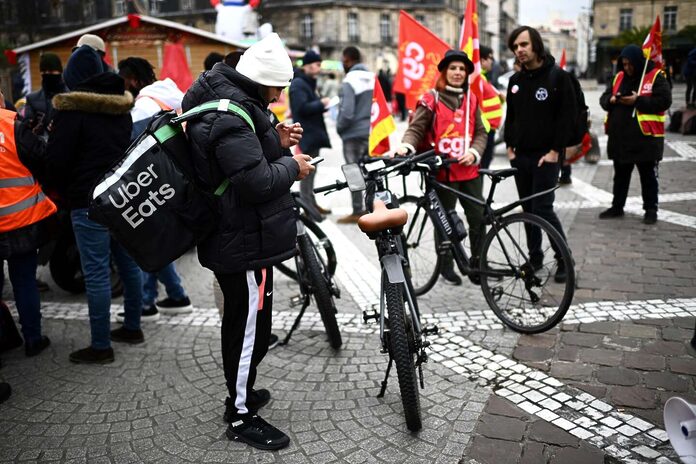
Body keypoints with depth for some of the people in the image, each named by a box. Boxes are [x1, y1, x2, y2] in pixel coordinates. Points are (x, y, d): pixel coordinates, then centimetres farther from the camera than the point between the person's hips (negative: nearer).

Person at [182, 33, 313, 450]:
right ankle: (241, 416, 16)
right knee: (250, 327, 1)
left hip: (234, 237, 11)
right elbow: (256, 182, -28)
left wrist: (278, 143, 2)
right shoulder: (230, 115, -23)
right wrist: (292, 167, -12)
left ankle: (241, 392, 41)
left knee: (242, 322, 23)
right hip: (246, 243, -11)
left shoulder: (230, 102, 11)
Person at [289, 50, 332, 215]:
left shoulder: (308, 82, 18)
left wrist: (322, 105, 6)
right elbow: (302, 108, -24)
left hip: (314, 133, 10)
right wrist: (321, 103, -14)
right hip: (307, 134, -10)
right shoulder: (298, 84, -13)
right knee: (307, 171, -7)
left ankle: (311, 203, 24)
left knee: (311, 170, 16)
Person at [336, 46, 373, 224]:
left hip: (354, 134, -7)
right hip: (370, 131, 7)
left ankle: (358, 212, 6)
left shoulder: (349, 82, -15)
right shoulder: (372, 77, 6)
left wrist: (339, 127, -3)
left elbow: (347, 112, -19)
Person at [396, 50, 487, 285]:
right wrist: (407, 145, -27)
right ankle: (446, 266, 22)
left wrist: (474, 153, -7)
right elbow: (416, 128, -7)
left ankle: (477, 265, 20)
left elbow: (480, 132, 11)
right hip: (443, 171, -4)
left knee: (478, 218, 5)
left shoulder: (471, 99, 12)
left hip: (469, 171, 4)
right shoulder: (431, 100, -2)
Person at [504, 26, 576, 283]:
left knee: (542, 208, -10)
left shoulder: (558, 77, -6)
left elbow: (568, 116, -9)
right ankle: (534, 256, 22)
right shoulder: (515, 81, 11)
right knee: (528, 209, 10)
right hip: (520, 156, 6)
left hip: (546, 156, -6)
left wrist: (555, 150, -13)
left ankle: (563, 259, 4)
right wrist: (510, 146, 8)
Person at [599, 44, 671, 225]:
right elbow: (603, 98, 13)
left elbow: (664, 101, -15)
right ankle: (617, 206, 27)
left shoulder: (655, 76, -6)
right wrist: (610, 100, -10)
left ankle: (650, 209, 15)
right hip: (620, 137, 6)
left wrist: (638, 101, -21)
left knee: (648, 176, 5)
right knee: (620, 175, 16)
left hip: (646, 138, -6)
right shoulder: (619, 77, 11)